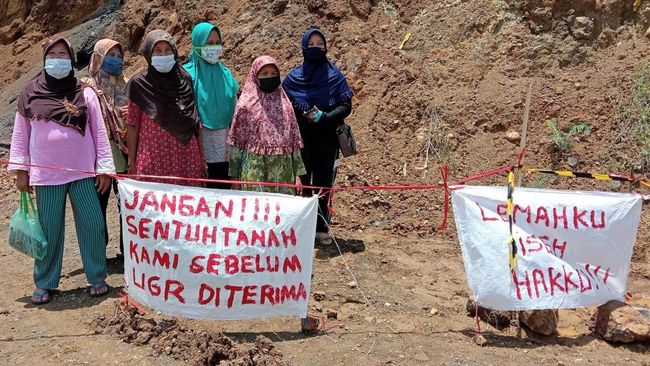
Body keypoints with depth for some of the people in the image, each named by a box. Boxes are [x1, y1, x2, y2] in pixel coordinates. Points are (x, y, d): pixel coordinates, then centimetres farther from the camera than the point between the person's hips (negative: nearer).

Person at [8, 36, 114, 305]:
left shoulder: (84, 94, 3)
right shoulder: (30, 95, 5)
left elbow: (99, 132, 3)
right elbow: (20, 134, 9)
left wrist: (104, 168, -1)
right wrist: (20, 170, 4)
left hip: (83, 172, 0)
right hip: (46, 175, 1)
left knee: (92, 225, 1)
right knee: (49, 230, 6)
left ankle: (97, 278, 16)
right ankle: (44, 284, 19)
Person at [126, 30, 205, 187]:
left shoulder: (185, 80, 8)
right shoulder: (140, 84, 0)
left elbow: (195, 122, 10)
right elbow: (132, 125, 1)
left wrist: (202, 157, 8)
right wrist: (131, 162, -1)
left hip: (187, 157, 3)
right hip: (154, 160, -2)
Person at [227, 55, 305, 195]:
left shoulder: (284, 103, 9)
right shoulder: (246, 105, 0)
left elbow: (294, 140, 10)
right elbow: (237, 141, 1)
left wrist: (297, 174, 6)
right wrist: (235, 177, -2)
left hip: (283, 171, 3)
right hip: (254, 169, -3)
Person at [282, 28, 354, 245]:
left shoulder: (335, 76, 2)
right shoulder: (293, 77, 4)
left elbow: (346, 107, -1)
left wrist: (324, 116, -17)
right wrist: (303, 114, -14)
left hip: (326, 139, 0)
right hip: (301, 139, 0)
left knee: (323, 182, 3)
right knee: (301, 182, 1)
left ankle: (321, 228, 15)